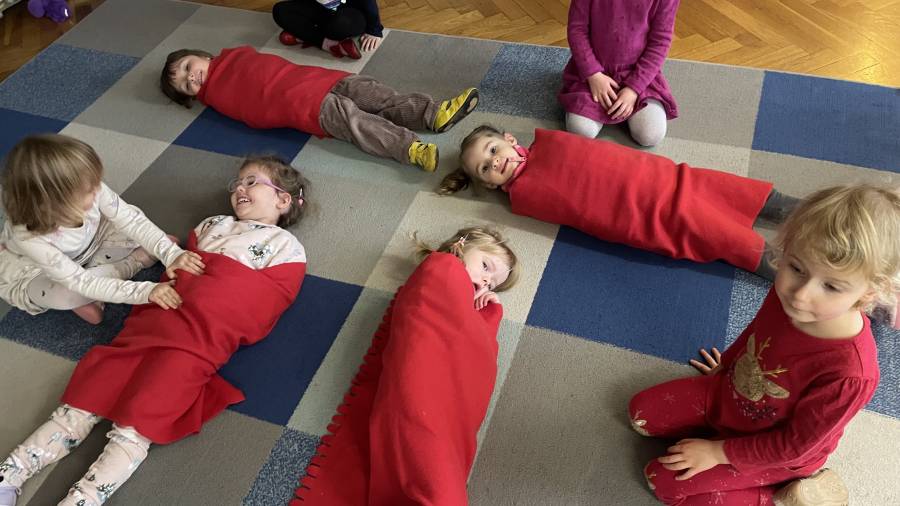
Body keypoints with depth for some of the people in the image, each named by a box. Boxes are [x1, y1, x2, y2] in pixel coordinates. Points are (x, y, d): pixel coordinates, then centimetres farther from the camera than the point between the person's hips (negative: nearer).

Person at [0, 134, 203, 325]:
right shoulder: (30, 238, -40)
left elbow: (132, 220, -24)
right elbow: (81, 283, -38)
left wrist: (171, 253, -36)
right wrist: (144, 291, -44)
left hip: (85, 248, 4)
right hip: (33, 271, -3)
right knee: (65, 294, -35)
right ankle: (131, 265, -11)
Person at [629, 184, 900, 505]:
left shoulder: (850, 375, -40)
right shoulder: (788, 292, -24)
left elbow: (793, 445, -24)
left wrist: (719, 452, -17)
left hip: (775, 453, -6)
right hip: (727, 393, 6)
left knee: (664, 480, -8)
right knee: (641, 412, 4)